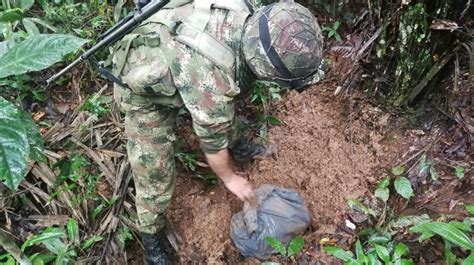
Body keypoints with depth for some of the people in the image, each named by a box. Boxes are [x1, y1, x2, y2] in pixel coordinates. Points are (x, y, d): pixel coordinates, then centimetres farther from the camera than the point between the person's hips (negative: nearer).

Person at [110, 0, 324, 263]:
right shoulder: (211, 80, -42)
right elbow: (212, 137, -23)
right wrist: (229, 178, -4)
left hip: (164, 51, 7)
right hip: (144, 90, -7)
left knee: (224, 112, 21)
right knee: (154, 171, -1)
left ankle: (235, 146, 51)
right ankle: (151, 240, 23)